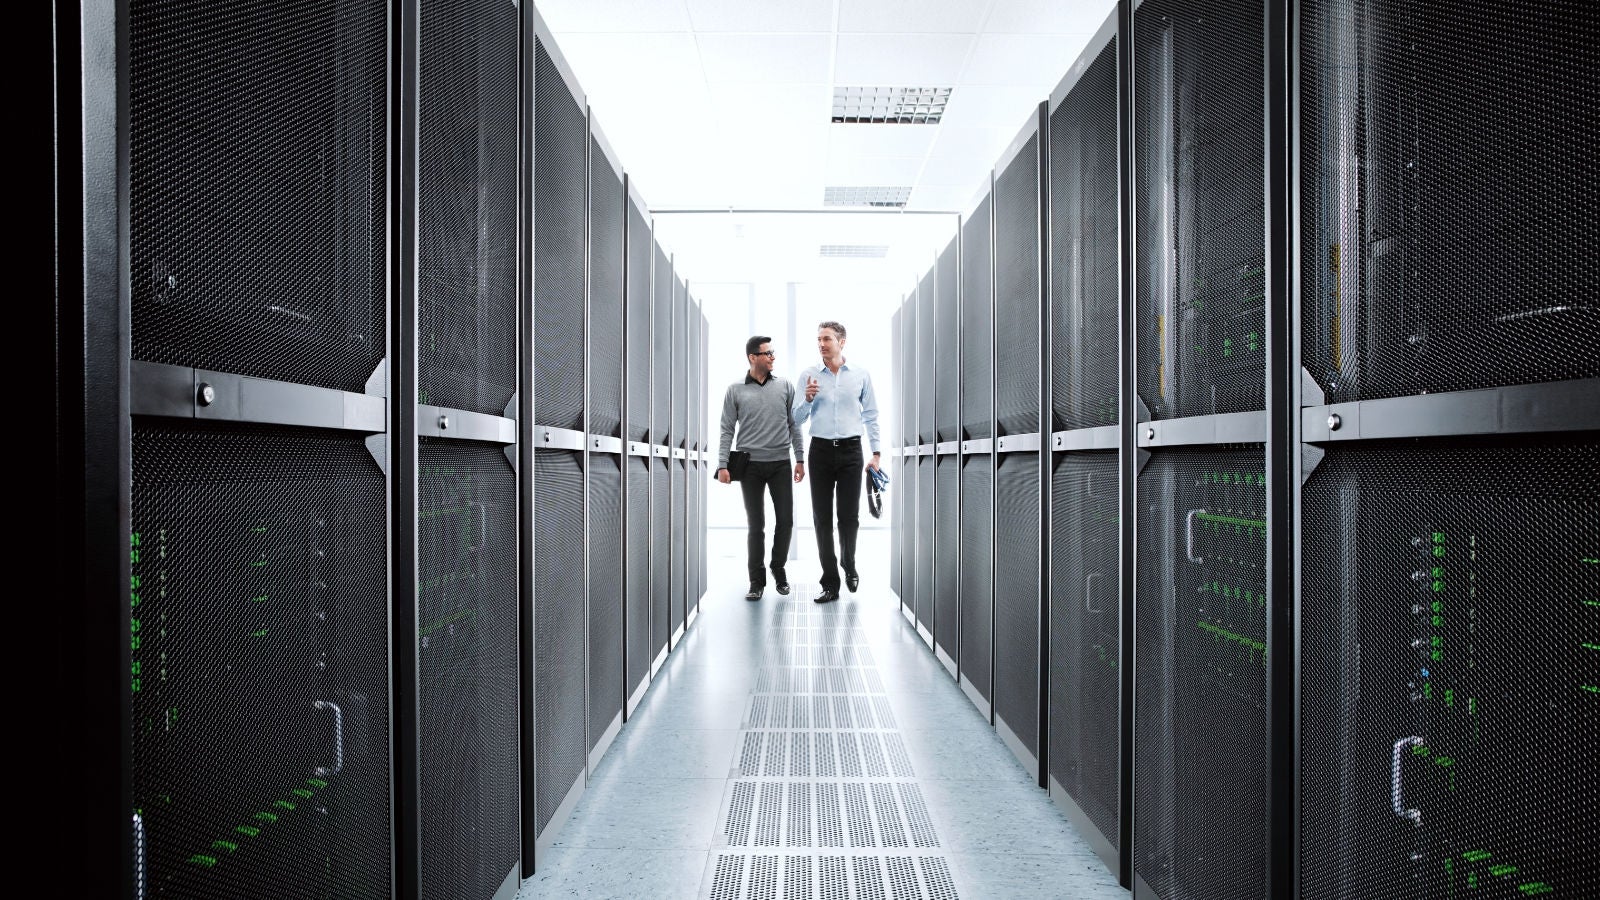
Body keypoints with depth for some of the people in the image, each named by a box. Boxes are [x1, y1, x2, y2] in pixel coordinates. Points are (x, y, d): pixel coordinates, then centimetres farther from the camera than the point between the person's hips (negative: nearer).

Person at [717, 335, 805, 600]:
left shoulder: (785, 386, 7)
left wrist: (800, 459, 5)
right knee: (756, 524, 2)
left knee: (785, 520, 2)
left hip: (780, 463, 2)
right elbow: (727, 430, 3)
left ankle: (779, 567, 25)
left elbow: (794, 424, 9)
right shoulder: (735, 390, 3)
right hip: (750, 465, -1)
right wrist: (722, 464, -5)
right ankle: (757, 580, 13)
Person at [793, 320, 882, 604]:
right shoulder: (808, 375, 5)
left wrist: (876, 453, 3)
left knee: (849, 516, 1)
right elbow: (798, 419, 6)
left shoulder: (860, 375, 4)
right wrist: (808, 399, -13)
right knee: (822, 518, 1)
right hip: (820, 450, 1)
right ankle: (830, 584, 7)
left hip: (850, 451, -1)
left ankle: (848, 564, 30)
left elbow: (871, 416, 8)